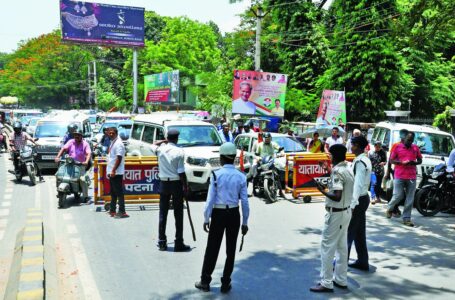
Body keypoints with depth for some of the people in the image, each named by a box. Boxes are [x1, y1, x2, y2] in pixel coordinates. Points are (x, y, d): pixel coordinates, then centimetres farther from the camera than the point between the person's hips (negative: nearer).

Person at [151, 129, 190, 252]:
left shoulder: (160, 149, -1)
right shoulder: (179, 152, -11)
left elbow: (154, 145, 25)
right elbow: (181, 172, -12)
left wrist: (165, 141, 17)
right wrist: (186, 186, -3)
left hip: (164, 183, 4)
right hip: (176, 183, -3)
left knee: (163, 213, 10)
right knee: (178, 214, 2)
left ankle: (162, 242, 14)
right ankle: (178, 243, 5)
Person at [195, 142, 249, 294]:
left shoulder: (216, 175, -10)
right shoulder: (241, 176, -4)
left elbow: (210, 199, -10)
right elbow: (244, 202, -2)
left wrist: (206, 218, -1)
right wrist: (245, 222, 7)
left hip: (218, 214, -2)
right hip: (234, 215, 2)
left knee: (212, 248, 9)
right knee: (231, 249, 12)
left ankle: (205, 281, 20)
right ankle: (225, 283, 20)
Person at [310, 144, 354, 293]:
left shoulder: (337, 171, -21)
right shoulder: (348, 169, 8)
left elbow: (337, 196, -27)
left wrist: (322, 190, -15)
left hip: (336, 213, -9)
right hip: (346, 211, 9)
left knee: (327, 247, -3)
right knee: (342, 246, 15)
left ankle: (326, 283, 2)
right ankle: (341, 279, 22)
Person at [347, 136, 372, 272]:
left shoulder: (360, 162, -19)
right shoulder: (365, 160, 12)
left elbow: (358, 184, -23)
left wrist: (352, 204, -24)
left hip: (358, 200, -10)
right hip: (363, 198, 10)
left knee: (349, 232, -3)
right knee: (359, 232, 15)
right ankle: (362, 262, 22)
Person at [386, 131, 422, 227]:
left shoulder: (415, 148, 9)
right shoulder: (398, 147, 2)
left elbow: (420, 160, 15)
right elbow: (391, 160, 2)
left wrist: (414, 162, -8)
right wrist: (402, 162, -14)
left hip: (412, 177, 3)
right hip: (399, 176, -3)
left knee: (410, 199, 2)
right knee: (398, 196, -3)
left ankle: (406, 218, 9)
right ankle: (389, 208, 26)